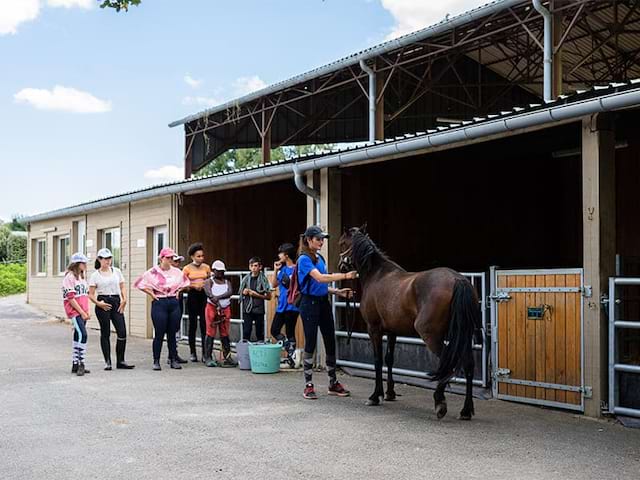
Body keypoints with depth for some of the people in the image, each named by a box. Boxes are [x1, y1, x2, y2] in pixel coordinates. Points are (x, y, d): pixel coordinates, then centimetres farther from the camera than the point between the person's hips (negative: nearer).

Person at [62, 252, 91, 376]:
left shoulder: (82, 277, 17)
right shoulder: (69, 277, -9)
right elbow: (70, 298, -14)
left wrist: (87, 311, 7)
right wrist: (82, 312, -15)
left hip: (83, 312, 8)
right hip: (74, 311, -8)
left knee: (78, 336, 10)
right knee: (82, 335, -18)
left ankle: (75, 364, 16)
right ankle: (81, 364, -15)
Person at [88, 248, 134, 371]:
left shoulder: (116, 271, 11)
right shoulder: (95, 275, 2)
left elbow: (122, 287, 14)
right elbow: (91, 294, 1)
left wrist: (124, 299, -2)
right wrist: (97, 303, -16)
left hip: (116, 302, 3)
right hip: (103, 304, -3)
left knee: (122, 332, -4)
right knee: (105, 333, 2)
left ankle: (120, 361, 6)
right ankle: (107, 362, 10)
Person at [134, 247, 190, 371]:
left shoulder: (177, 272, 7)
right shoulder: (153, 272, -5)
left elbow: (185, 282, 24)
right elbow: (140, 283, -3)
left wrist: (178, 292, 12)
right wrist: (151, 294, -5)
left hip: (174, 304, 4)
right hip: (159, 304, -4)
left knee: (172, 333, 7)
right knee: (159, 334, -3)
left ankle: (173, 360, 14)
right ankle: (156, 361, 4)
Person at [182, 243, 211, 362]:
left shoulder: (206, 267, 8)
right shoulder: (187, 269, 0)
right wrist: (193, 285, -13)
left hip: (204, 296, 2)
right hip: (192, 296, -2)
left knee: (204, 324, -3)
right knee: (192, 324, 3)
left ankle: (205, 353, 1)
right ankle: (193, 353, 10)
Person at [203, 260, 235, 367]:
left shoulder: (227, 282, 15)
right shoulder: (209, 281, 4)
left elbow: (230, 292, -5)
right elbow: (208, 293, -14)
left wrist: (218, 297, -20)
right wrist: (217, 304, -26)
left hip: (226, 309, 4)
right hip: (212, 308, -4)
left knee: (225, 334, 4)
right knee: (211, 334, -4)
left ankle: (227, 357, 4)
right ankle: (208, 358, -2)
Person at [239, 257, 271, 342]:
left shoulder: (263, 279, -2)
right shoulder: (246, 279, 7)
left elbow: (268, 296, -1)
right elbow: (241, 293, 20)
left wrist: (257, 295, -12)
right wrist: (244, 292, -2)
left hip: (259, 310, -2)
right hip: (247, 309, 2)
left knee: (260, 333, 4)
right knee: (246, 332, -2)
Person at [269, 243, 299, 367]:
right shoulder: (282, 269, 12)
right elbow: (274, 284, 12)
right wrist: (275, 270, 5)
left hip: (292, 307, -8)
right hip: (281, 306, 8)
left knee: (290, 333, 0)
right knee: (274, 330, 7)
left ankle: (290, 357, 9)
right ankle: (289, 347, 16)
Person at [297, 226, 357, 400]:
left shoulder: (320, 258, 14)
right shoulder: (304, 259, -12)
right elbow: (320, 278, -26)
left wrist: (338, 292, 4)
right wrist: (345, 276, -31)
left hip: (324, 302, 8)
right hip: (310, 303, -8)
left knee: (330, 343, 9)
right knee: (310, 344, -3)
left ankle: (333, 383, 18)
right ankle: (308, 386, 5)